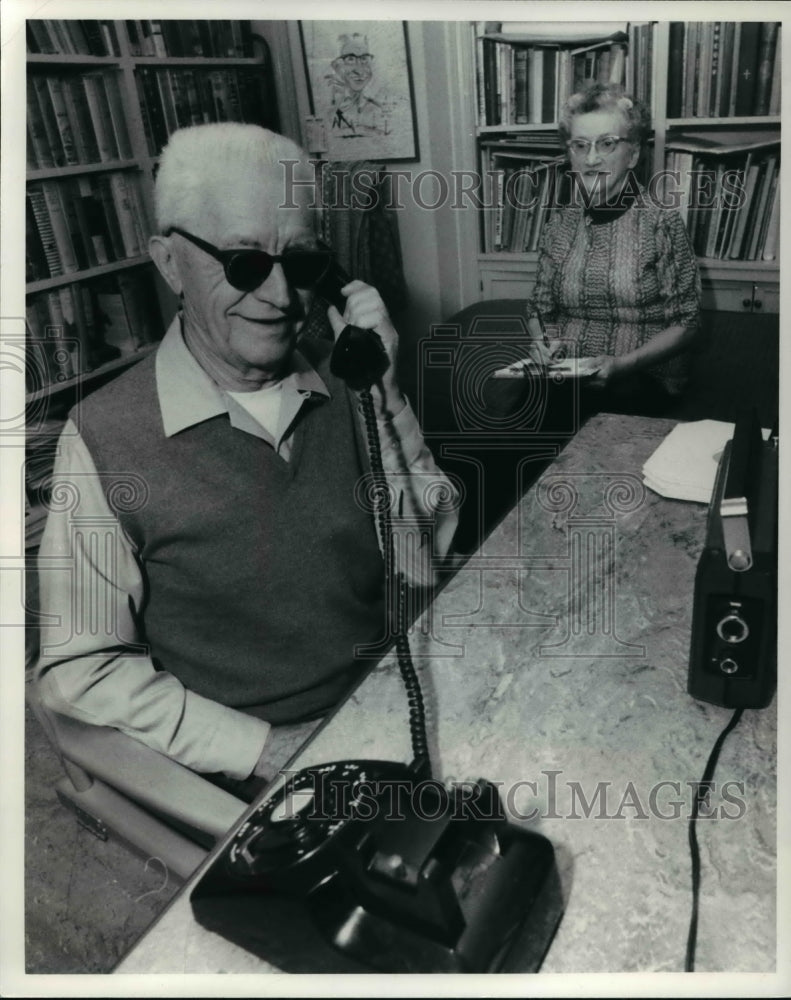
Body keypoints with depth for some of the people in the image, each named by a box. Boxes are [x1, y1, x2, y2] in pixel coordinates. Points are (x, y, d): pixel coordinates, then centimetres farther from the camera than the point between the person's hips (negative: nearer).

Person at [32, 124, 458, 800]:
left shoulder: (343, 380, -2)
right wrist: (267, 750, -14)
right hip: (249, 775, -3)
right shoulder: (106, 439, -12)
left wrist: (380, 396, -14)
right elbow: (81, 668, -7)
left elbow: (428, 561, -3)